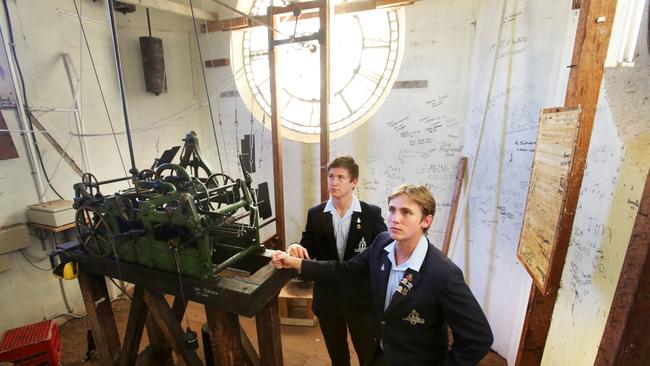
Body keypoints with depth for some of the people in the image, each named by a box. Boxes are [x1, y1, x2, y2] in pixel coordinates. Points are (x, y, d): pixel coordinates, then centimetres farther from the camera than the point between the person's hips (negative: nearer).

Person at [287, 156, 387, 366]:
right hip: (327, 297, 2)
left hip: (361, 298, -2)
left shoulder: (372, 214, -12)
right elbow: (309, 249, -1)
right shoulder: (315, 214, -5)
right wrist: (297, 249, -24)